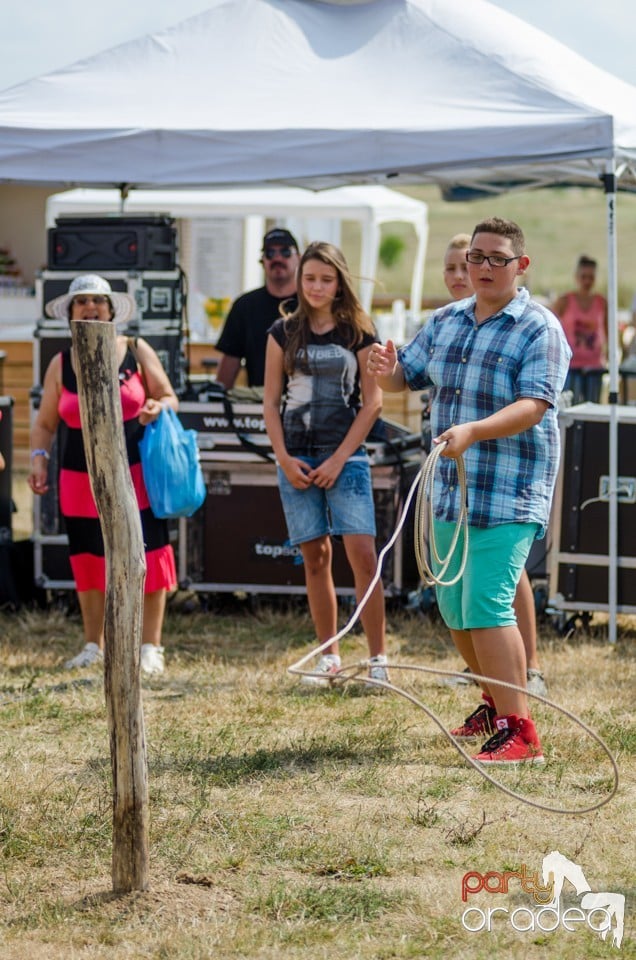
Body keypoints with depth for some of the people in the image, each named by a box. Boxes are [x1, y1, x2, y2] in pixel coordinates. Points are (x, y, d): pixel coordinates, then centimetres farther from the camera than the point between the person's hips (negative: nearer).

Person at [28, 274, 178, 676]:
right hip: (81, 476, 2)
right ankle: (94, 646, 20)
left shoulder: (138, 352, 3)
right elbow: (45, 423, 12)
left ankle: (151, 646, 2)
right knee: (88, 560, 7)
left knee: (147, 556, -6)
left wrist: (158, 407, -15)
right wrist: (39, 457, -4)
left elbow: (169, 397, 8)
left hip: (137, 473, -2)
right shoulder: (61, 365, 8)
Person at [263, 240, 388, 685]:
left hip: (345, 457, -3)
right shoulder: (284, 332, 8)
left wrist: (339, 459, -8)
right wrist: (285, 459, -3)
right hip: (296, 459, 3)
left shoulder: (359, 332, 2)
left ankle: (378, 658, -9)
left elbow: (373, 402, -1)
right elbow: (271, 403, 9)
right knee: (316, 558, 5)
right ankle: (329, 656, 13)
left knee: (363, 555, -12)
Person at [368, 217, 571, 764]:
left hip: (509, 498, -8)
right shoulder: (446, 322, 12)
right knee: (455, 609, 14)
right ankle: (496, 704, 34)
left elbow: (534, 405, -21)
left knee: (486, 606, -18)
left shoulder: (539, 330, -10)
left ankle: (518, 730, -17)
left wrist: (474, 431, -37)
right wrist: (385, 369, -5)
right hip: (452, 491, 8)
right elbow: (406, 377, 20)